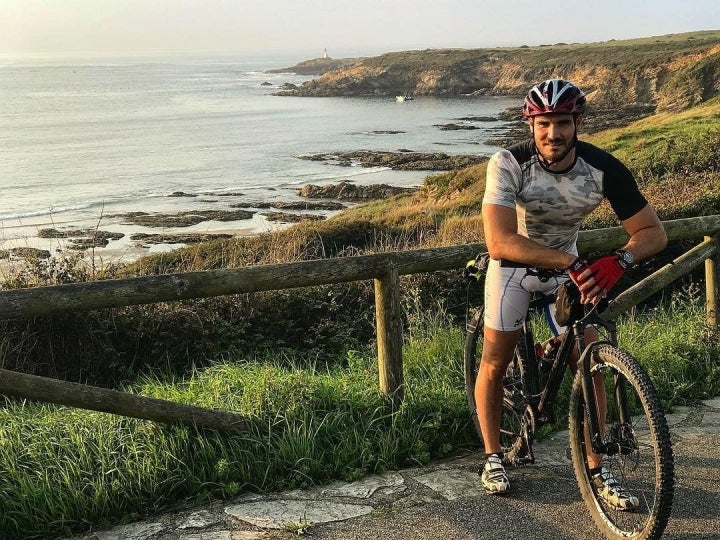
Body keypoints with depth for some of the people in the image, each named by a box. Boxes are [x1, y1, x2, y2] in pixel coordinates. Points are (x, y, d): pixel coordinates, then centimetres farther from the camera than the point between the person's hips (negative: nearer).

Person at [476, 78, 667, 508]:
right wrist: (571, 262, -51)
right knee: (495, 363, 4)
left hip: (569, 265, 2)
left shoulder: (604, 169, -25)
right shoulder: (509, 164, -31)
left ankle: (596, 469, 9)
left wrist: (618, 261, -42)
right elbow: (499, 243, -41)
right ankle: (494, 458, 22)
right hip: (514, 264, -1)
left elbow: (654, 232, -20)